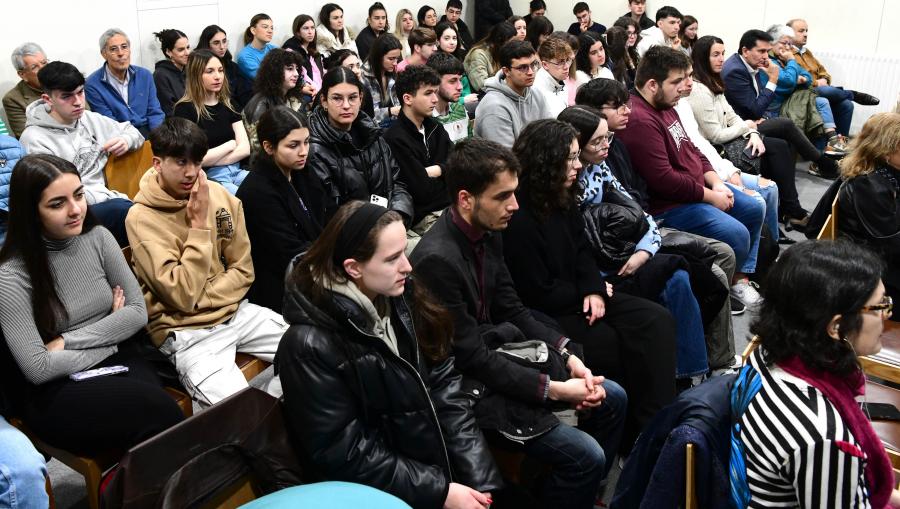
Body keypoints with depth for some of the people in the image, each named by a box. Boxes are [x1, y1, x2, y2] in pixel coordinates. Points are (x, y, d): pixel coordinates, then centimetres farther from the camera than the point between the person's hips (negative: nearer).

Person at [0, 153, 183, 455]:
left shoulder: (98, 238, 0)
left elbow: (138, 313, 1)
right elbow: (38, 369, -14)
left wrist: (67, 341, -9)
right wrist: (110, 331, -6)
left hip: (117, 362, 4)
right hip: (53, 391, -4)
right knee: (156, 408, -30)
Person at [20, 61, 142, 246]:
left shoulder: (90, 119, 15)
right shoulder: (34, 139, -3)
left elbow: (133, 132, 26)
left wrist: (126, 140, 1)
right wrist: (113, 198, -14)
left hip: (107, 201, 6)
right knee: (120, 209, -35)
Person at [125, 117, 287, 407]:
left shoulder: (220, 196, 1)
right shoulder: (142, 218, -14)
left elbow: (243, 271, 4)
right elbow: (182, 295, -21)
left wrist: (199, 298, -12)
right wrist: (200, 225, -19)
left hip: (234, 311, 6)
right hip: (186, 331, -6)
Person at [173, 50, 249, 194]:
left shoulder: (228, 104, 14)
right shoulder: (184, 109, -3)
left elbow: (245, 148, 5)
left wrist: (210, 160, -7)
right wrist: (230, 145, 0)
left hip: (237, 171, 6)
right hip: (206, 177, -5)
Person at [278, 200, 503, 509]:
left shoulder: (402, 298, -2)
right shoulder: (311, 345, -19)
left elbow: (445, 387, -2)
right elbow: (344, 454, -15)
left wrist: (479, 477, -10)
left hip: (444, 464, 6)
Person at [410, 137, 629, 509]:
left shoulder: (487, 233, 0)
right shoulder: (436, 260, -27)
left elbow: (513, 312, 9)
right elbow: (471, 357, -24)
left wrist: (567, 356, -4)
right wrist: (553, 389, -20)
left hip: (496, 351, 9)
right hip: (467, 384, -9)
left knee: (612, 399, 12)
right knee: (586, 456, -17)